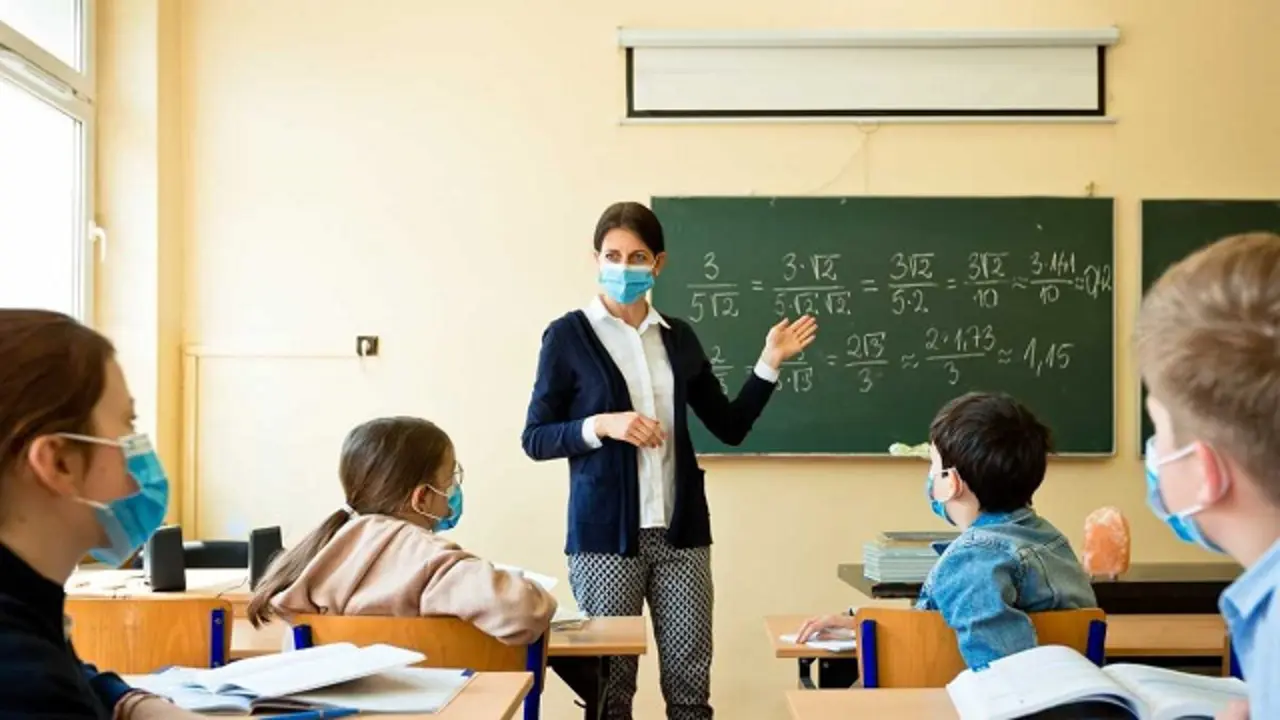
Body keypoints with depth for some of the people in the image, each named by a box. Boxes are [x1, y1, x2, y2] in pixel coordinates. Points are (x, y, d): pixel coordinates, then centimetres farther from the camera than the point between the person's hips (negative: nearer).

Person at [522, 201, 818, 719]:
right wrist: (601, 426, -17)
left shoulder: (679, 337, 10)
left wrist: (769, 363, 4)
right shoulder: (568, 335, -2)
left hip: (680, 530, 3)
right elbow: (535, 438, -2)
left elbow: (731, 427, 13)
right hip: (606, 533, -3)